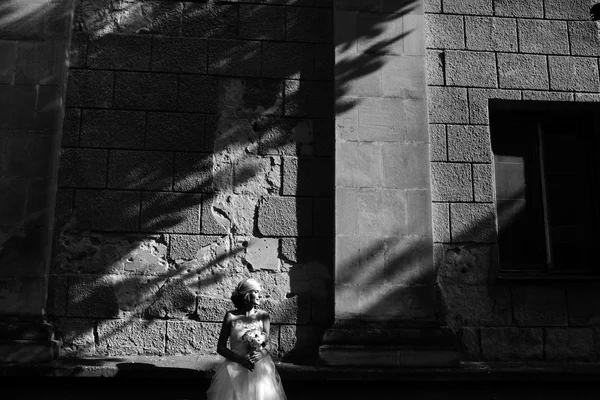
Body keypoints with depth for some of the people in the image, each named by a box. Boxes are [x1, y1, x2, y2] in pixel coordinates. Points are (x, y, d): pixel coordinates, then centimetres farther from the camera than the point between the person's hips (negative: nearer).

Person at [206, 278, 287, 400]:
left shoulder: (263, 315, 1)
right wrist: (240, 359, -15)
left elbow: (268, 345, 2)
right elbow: (220, 348, -1)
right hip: (235, 368, -1)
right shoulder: (231, 316, -3)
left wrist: (261, 353, -20)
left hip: (259, 366, 1)